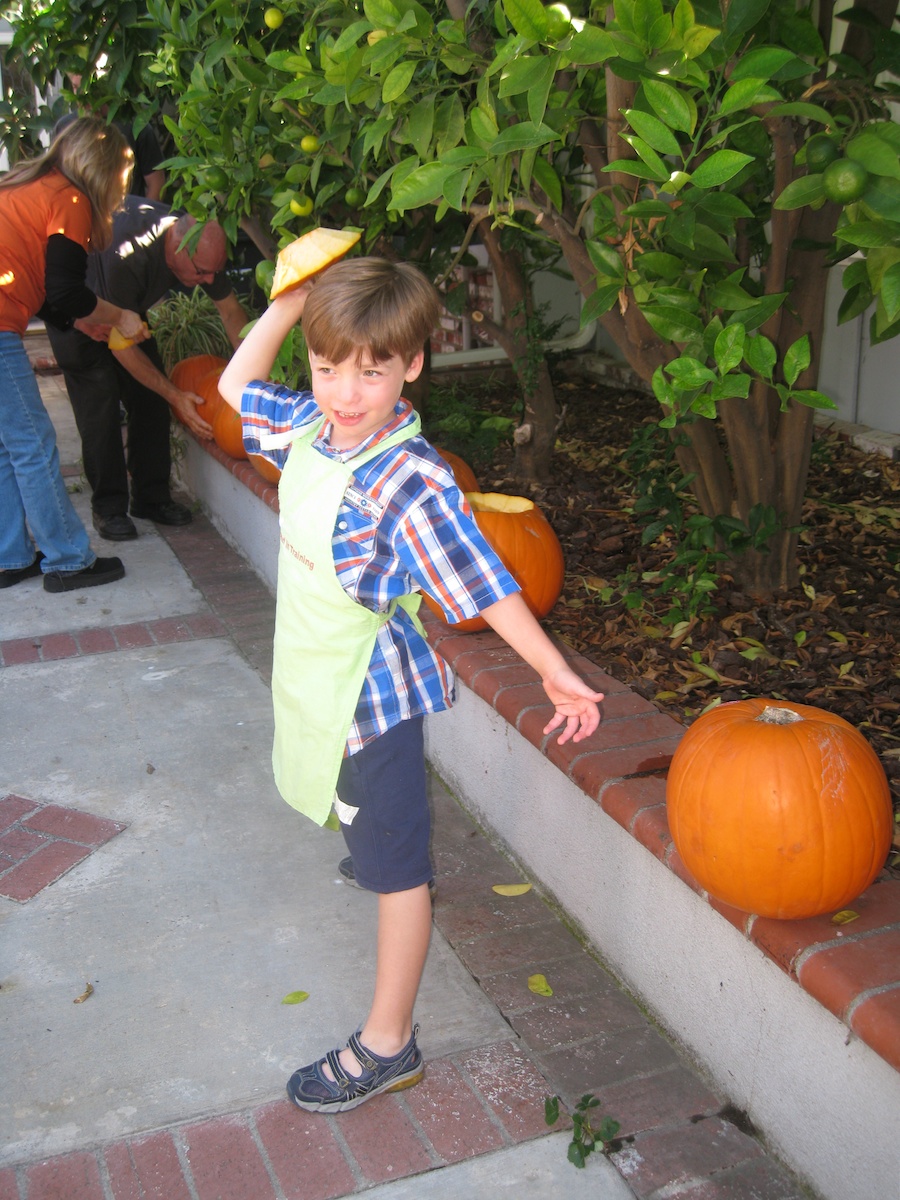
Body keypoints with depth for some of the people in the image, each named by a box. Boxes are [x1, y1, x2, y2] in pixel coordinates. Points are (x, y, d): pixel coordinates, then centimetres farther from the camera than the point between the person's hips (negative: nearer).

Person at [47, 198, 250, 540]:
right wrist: (175, 395, -30)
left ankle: (151, 496, 9)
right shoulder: (127, 257, -42)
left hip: (128, 307, 6)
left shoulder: (202, 248, -23)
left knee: (150, 398, -2)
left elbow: (231, 311, -9)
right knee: (99, 403, -13)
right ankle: (108, 506, -3)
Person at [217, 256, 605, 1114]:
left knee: (395, 866, 5)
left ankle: (387, 1045, 17)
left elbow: (484, 584, -24)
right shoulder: (309, 428, -5)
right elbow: (236, 387, 13)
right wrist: (285, 305, 0)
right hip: (320, 677, 8)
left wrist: (554, 673, -20)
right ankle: (366, 848, 66)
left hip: (372, 690, -8)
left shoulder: (407, 481, -28)